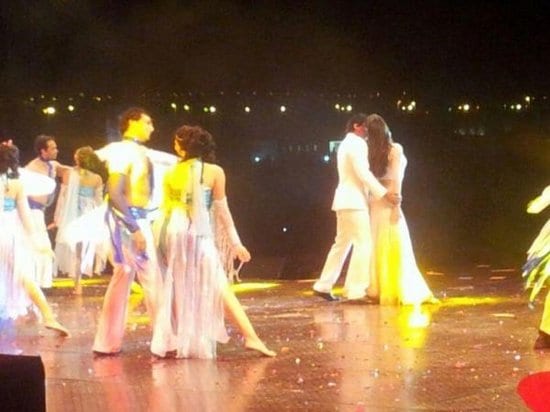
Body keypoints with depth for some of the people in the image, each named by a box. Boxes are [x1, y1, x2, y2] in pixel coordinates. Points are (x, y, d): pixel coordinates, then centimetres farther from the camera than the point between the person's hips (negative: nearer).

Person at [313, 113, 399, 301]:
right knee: (363, 244, -9)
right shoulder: (357, 143, -11)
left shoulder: (346, 143, 21)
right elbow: (363, 173, -21)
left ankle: (323, 286, 15)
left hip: (346, 200, 10)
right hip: (354, 201, -10)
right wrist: (384, 193, -22)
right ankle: (355, 291, -12)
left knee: (342, 243, 14)